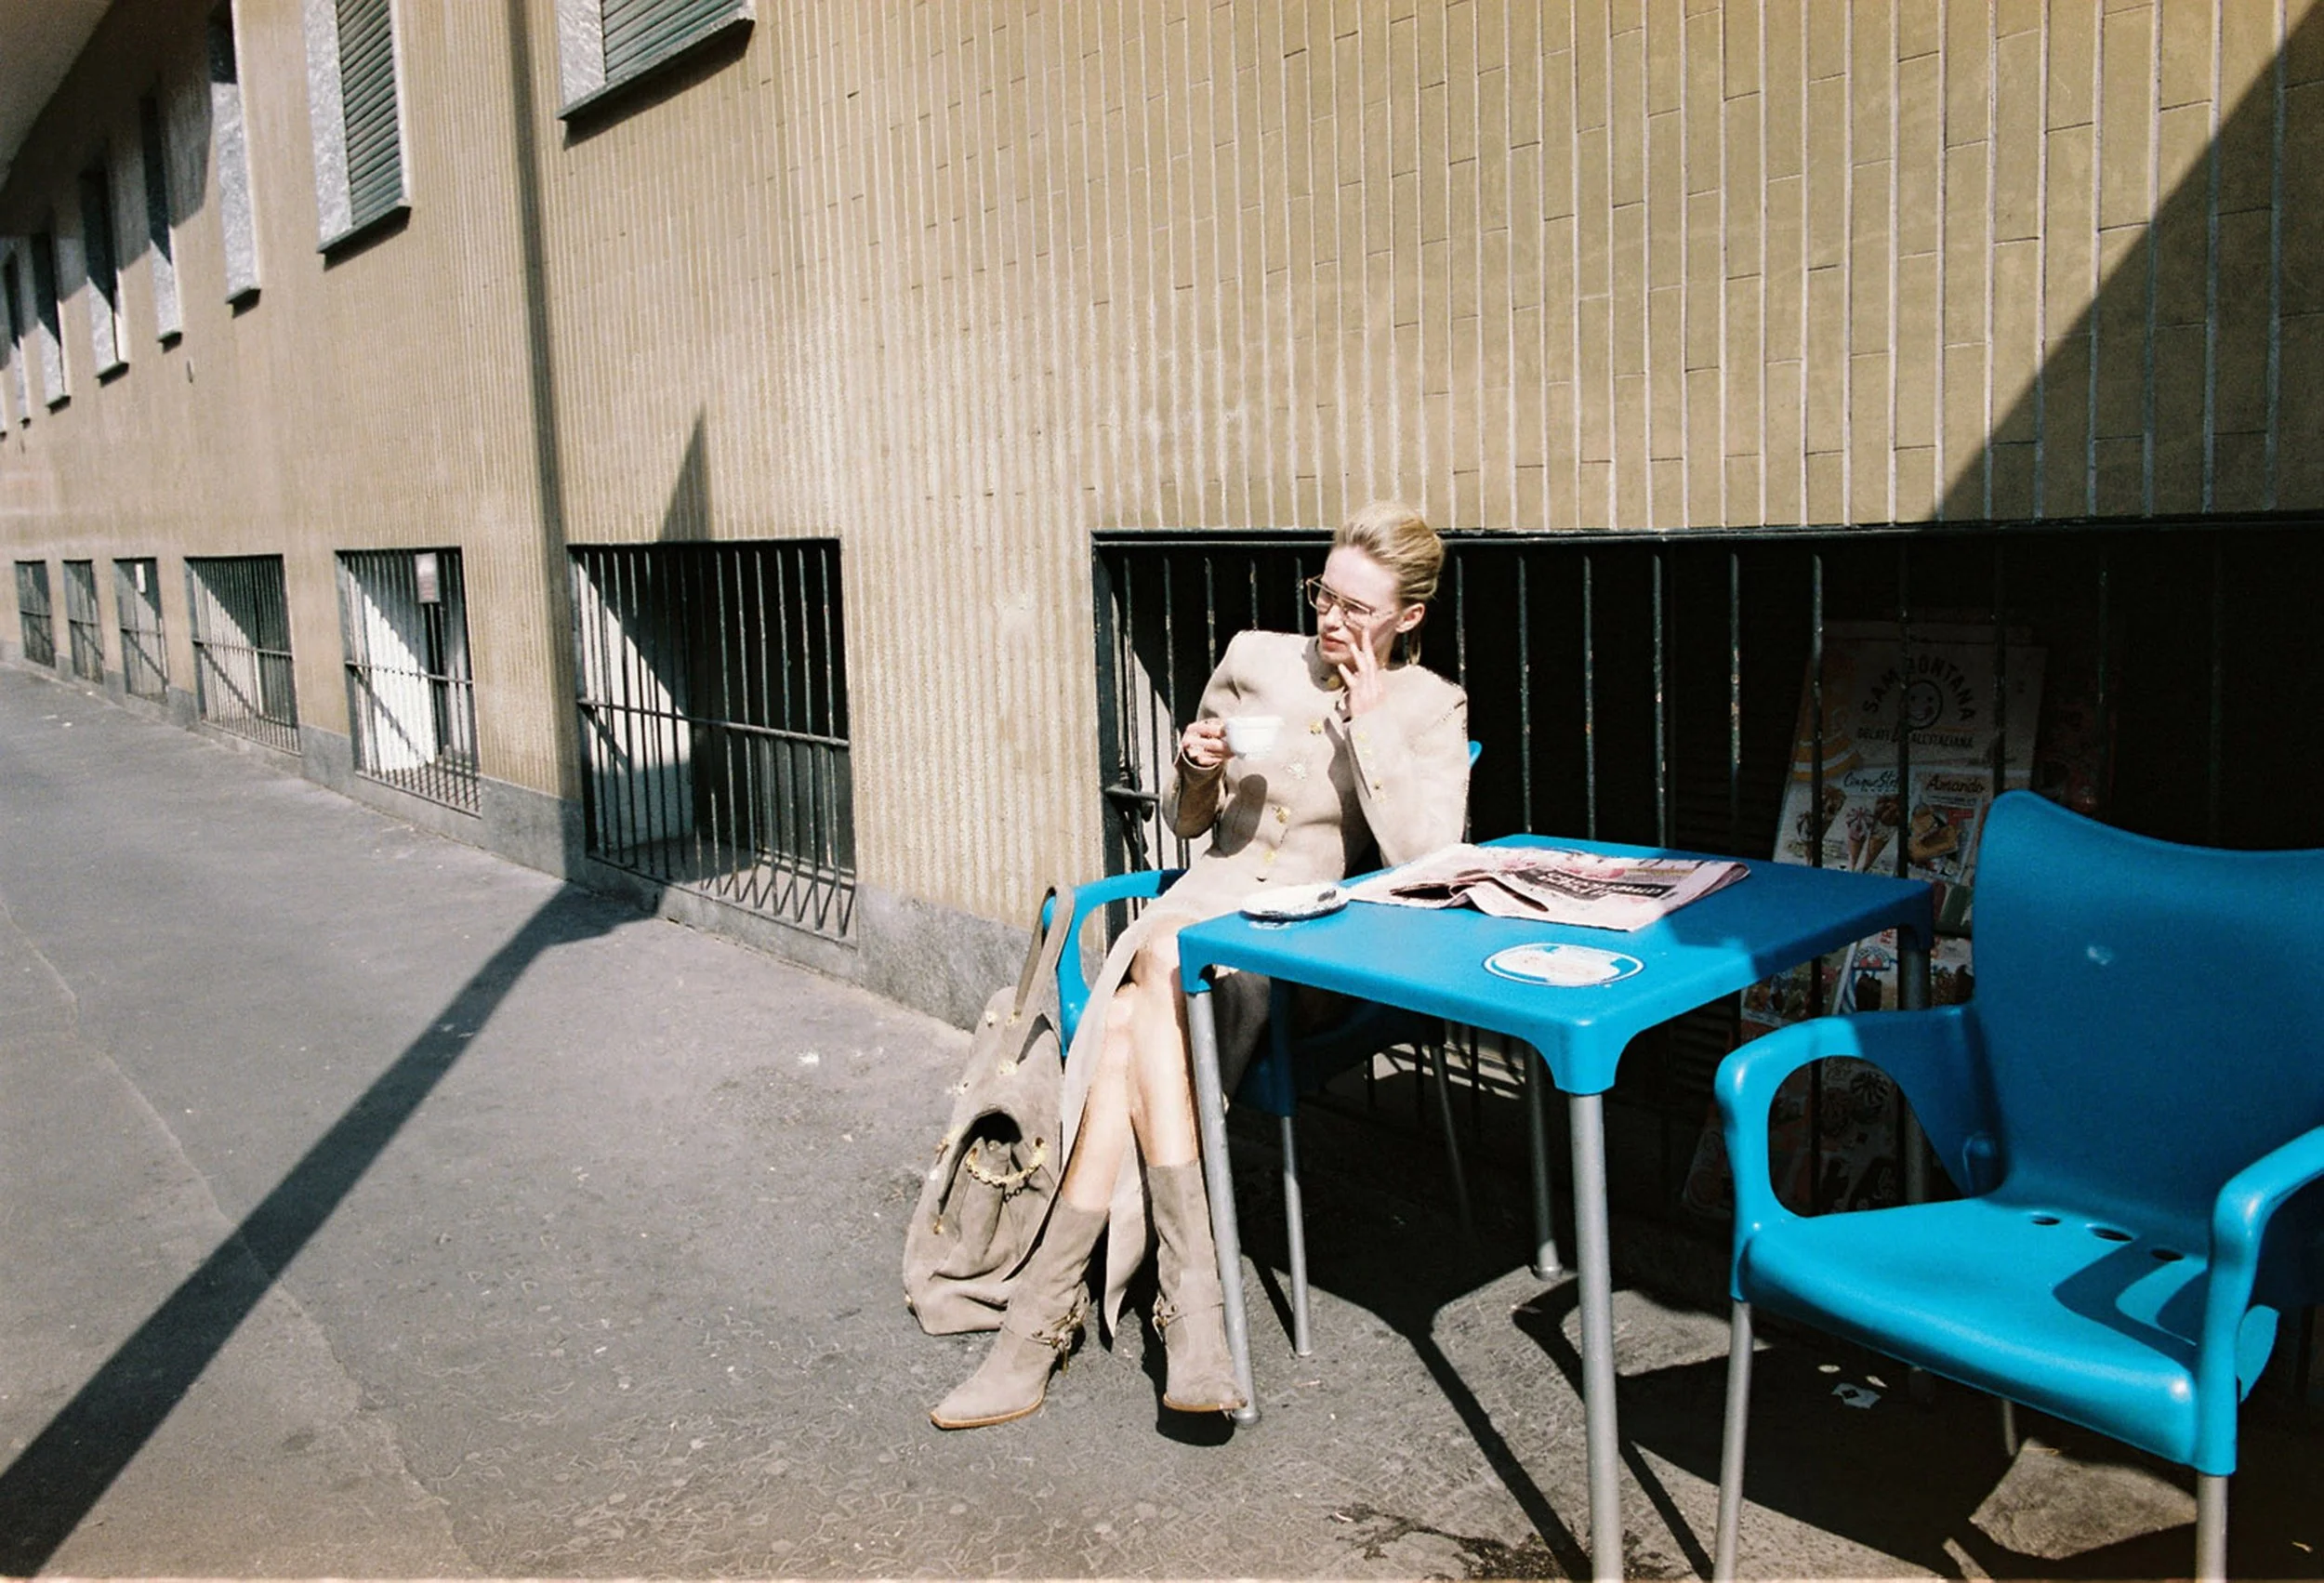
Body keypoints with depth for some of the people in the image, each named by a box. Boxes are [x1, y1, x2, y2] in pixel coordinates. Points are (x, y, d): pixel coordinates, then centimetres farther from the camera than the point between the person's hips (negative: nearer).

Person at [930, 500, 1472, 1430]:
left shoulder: (1430, 709, 3)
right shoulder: (1255, 660, 11)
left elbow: (1423, 863, -13)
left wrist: (1370, 723, -12)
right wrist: (1195, 771, -4)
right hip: (1204, 902, 4)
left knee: (1128, 1030, -31)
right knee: (1152, 982, -32)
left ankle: (1043, 1318, -29)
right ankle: (1190, 1299, -30)